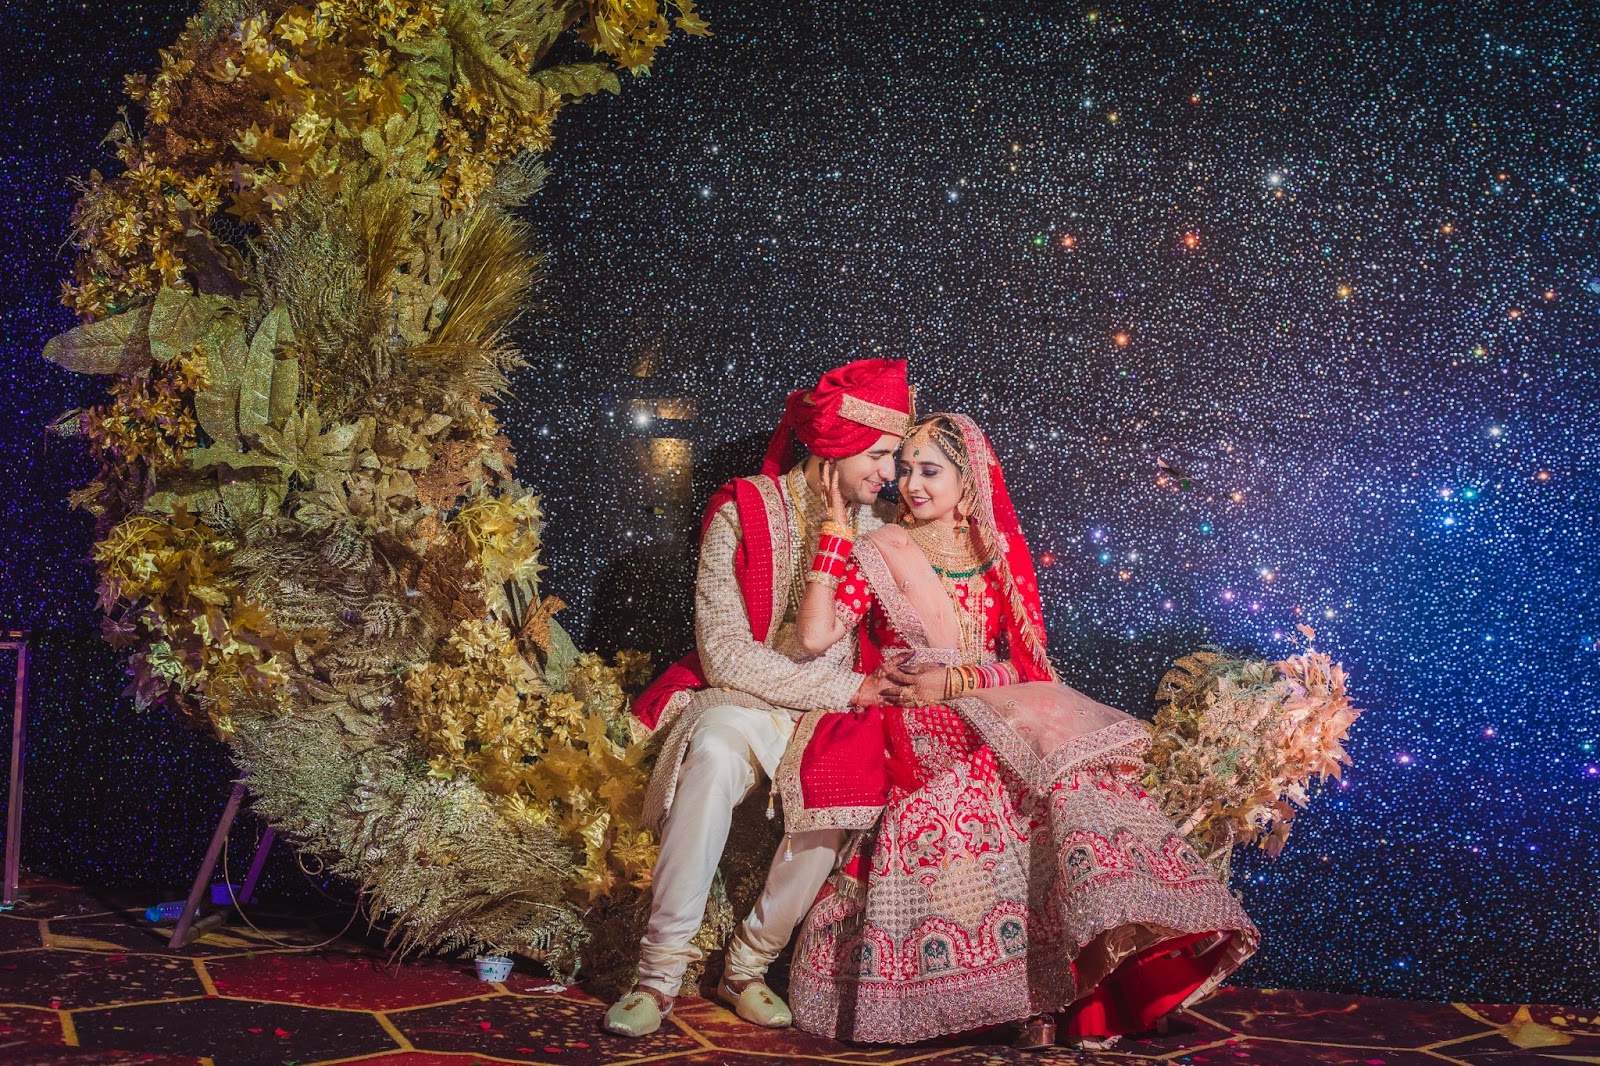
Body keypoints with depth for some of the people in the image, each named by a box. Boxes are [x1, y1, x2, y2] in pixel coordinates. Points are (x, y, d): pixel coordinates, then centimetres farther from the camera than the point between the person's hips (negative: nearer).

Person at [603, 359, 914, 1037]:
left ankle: (749, 965, -14)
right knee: (714, 754, -38)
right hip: (738, 700, -3)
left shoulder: (870, 525, 8)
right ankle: (661, 970, -29)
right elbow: (726, 655, -13)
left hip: (827, 717, 3)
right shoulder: (743, 514, -6)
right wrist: (844, 689, -15)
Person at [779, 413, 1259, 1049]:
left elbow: (1025, 666, 10)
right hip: (919, 729, -4)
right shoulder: (879, 553, 5)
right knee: (1046, 771, -30)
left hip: (997, 712, 4)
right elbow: (814, 637, -10)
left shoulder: (997, 557, 15)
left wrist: (953, 680, -7)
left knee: (1078, 764, -26)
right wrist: (835, 534, -8)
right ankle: (1047, 994, -30)